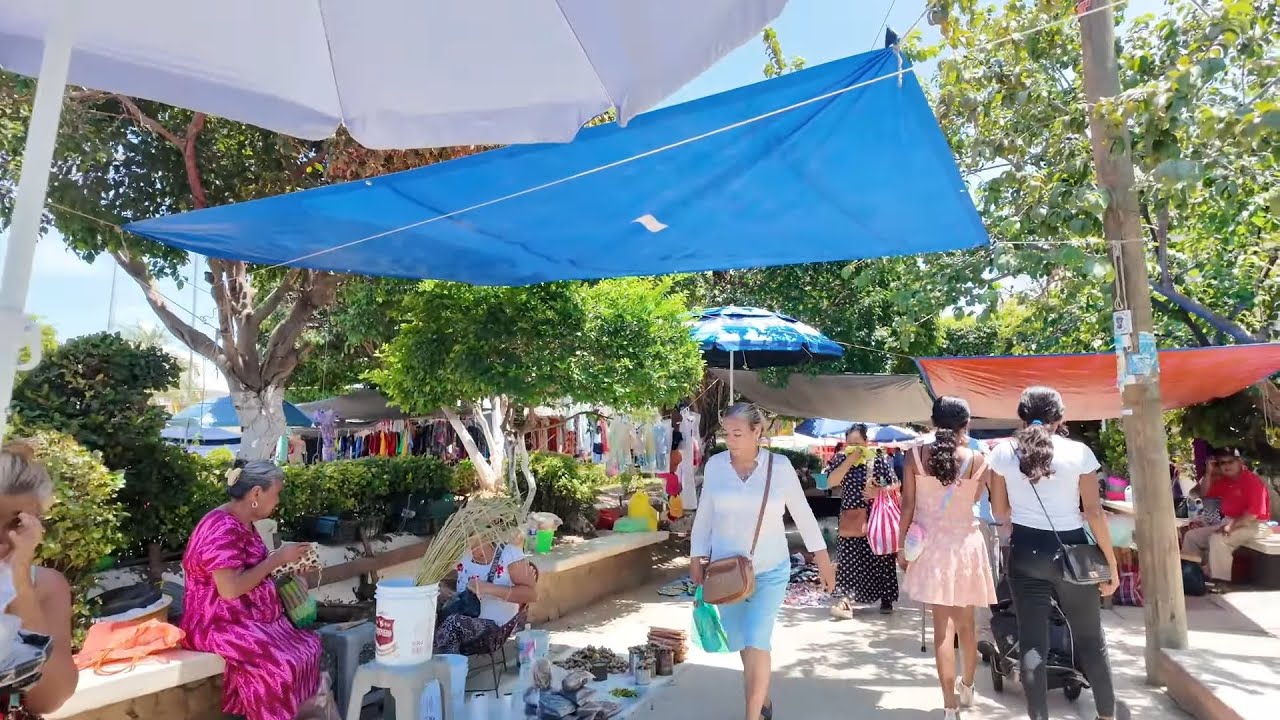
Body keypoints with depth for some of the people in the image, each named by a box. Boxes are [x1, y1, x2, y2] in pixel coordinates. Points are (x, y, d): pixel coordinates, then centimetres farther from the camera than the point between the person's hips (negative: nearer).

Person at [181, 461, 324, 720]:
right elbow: (230, 588, -28)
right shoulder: (223, 528, -21)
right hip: (219, 622, -9)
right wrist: (278, 558, -20)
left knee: (309, 647, -4)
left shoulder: (243, 524, 9)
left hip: (250, 616, 9)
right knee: (280, 665, -26)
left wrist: (287, 565, 5)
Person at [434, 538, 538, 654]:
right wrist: (443, 590, -8)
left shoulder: (510, 553, -11)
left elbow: (532, 593, -18)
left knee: (452, 623, -31)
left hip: (493, 622, -5)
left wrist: (489, 588, -26)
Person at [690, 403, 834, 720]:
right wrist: (696, 557, 4)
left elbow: (802, 513, -1)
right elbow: (704, 514, 3)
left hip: (770, 570, -2)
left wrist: (822, 558, 3)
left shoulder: (779, 465, -10)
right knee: (742, 643, 15)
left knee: (757, 641, -9)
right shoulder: (715, 465, -6)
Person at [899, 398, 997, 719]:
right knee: (967, 621, 19)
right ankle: (966, 686, 40)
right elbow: (975, 498, 8)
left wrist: (902, 545, 3)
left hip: (931, 545, -1)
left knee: (943, 624, 5)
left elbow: (907, 505, -7)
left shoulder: (916, 456, -8)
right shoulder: (977, 460, -8)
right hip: (965, 544, 1)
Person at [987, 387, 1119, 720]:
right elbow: (1095, 513, -5)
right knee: (1091, 641, 20)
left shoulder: (1002, 452, -2)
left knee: (1032, 645, 6)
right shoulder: (1079, 452, -6)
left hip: (1025, 553, 0)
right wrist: (1112, 564, 4)